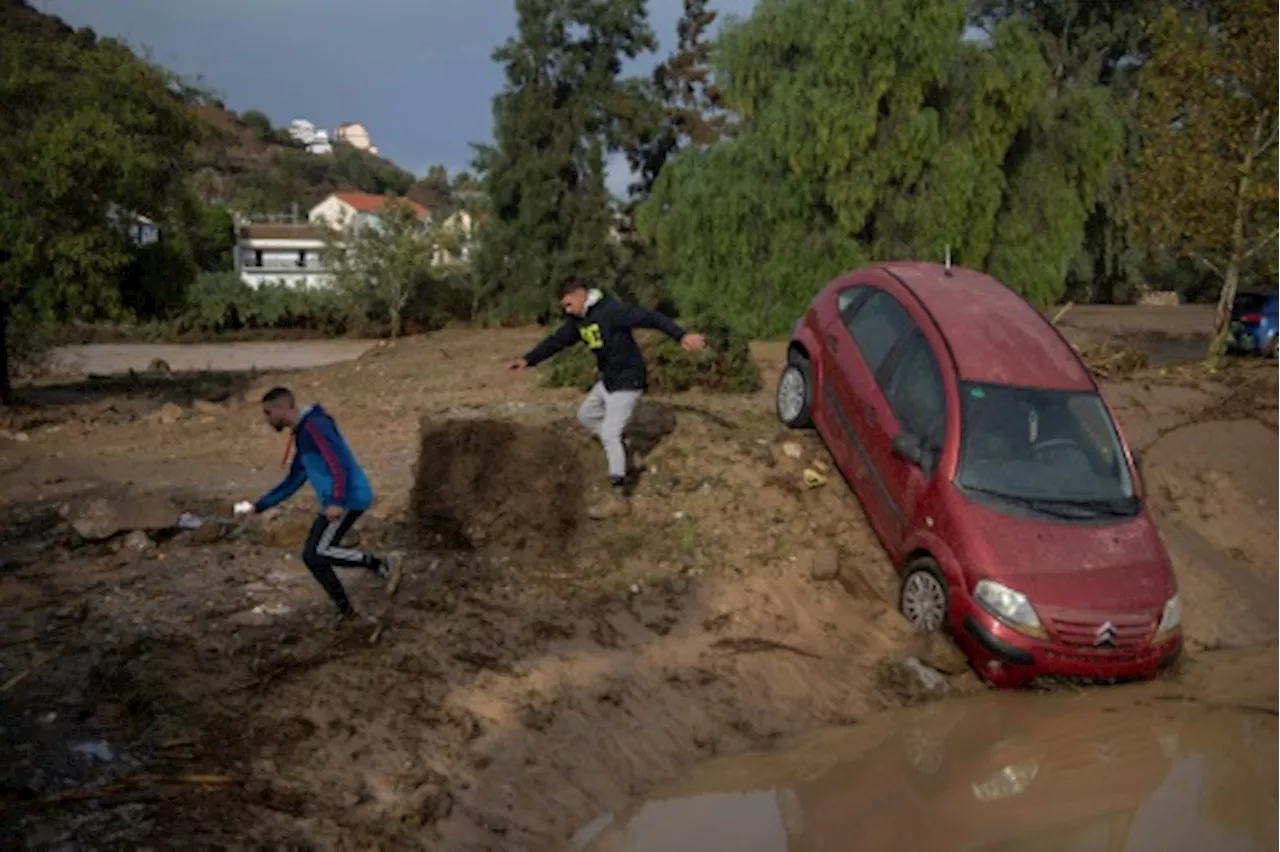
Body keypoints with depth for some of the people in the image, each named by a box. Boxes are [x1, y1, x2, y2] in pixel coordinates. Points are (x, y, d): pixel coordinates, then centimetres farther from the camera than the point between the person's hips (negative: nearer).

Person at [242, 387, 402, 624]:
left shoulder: (314, 425, -12)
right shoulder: (302, 434, 19)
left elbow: (339, 462, -23)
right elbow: (293, 481, 27)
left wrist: (337, 501, -32)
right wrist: (260, 506, 25)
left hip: (348, 499, -10)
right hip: (338, 501, 10)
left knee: (317, 553, -14)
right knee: (313, 556, 9)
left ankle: (383, 564, -12)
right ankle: (344, 608, 17)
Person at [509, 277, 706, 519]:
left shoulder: (611, 310, -22)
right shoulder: (578, 320, 5)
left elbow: (651, 318, -28)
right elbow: (556, 341, 15)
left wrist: (682, 336, -38)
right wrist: (528, 360, 11)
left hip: (627, 381, -9)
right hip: (607, 380, 9)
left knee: (610, 435, -12)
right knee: (586, 415, 21)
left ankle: (617, 498, -9)